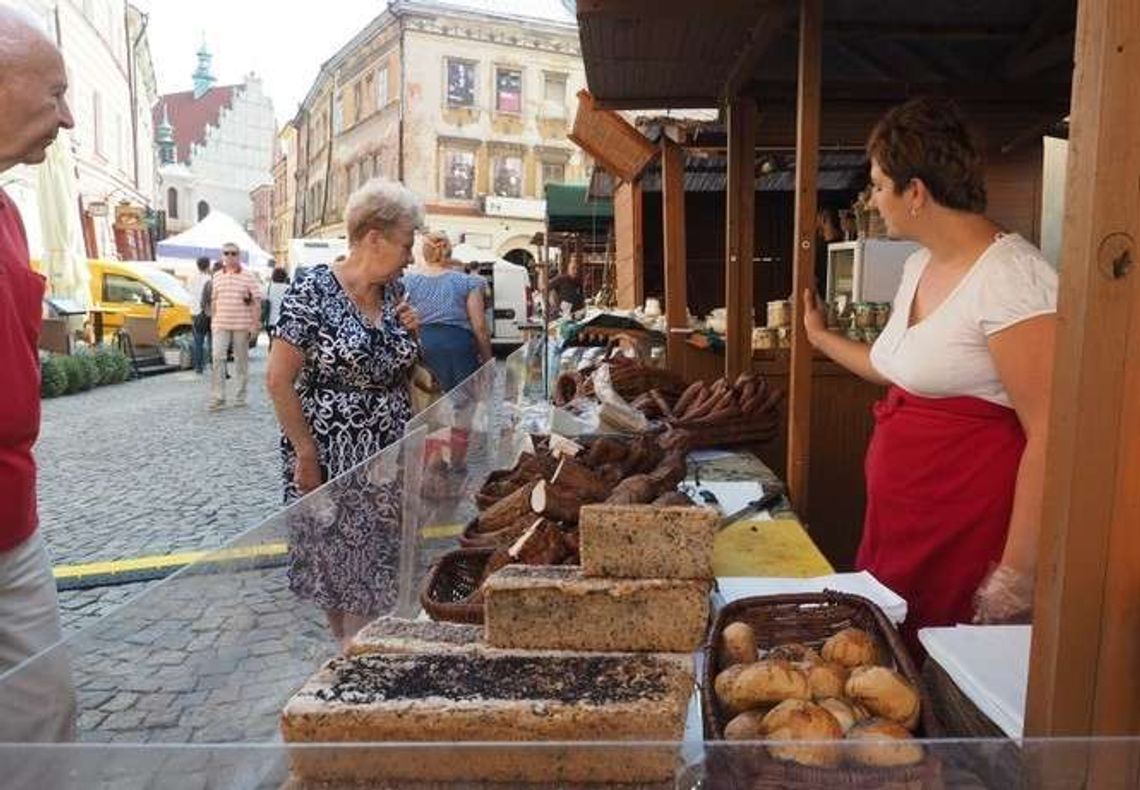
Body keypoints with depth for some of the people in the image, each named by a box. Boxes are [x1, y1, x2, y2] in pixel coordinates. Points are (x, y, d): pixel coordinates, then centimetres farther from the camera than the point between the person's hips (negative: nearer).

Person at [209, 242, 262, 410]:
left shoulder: (248, 277, -1)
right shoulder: (217, 276, 11)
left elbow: (257, 301, -3)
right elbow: (213, 300, 17)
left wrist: (254, 324, -9)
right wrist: (212, 321, 13)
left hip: (242, 325, -2)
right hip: (220, 325, 3)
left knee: (241, 360, 6)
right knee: (217, 358, -8)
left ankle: (240, 397, 17)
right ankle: (217, 398, -5)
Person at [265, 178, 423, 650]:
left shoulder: (395, 293, 5)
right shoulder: (313, 291, -13)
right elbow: (279, 380, -14)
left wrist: (412, 335, -3)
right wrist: (306, 453, -14)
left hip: (389, 456, 6)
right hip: (331, 456, -5)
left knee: (376, 561, 13)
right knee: (335, 557, 9)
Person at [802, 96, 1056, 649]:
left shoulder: (1008, 274, -19)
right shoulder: (919, 267, 8)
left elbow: (1050, 434, -22)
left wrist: (1016, 576, -21)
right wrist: (822, 338, 32)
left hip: (969, 532, -8)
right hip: (902, 521, 8)